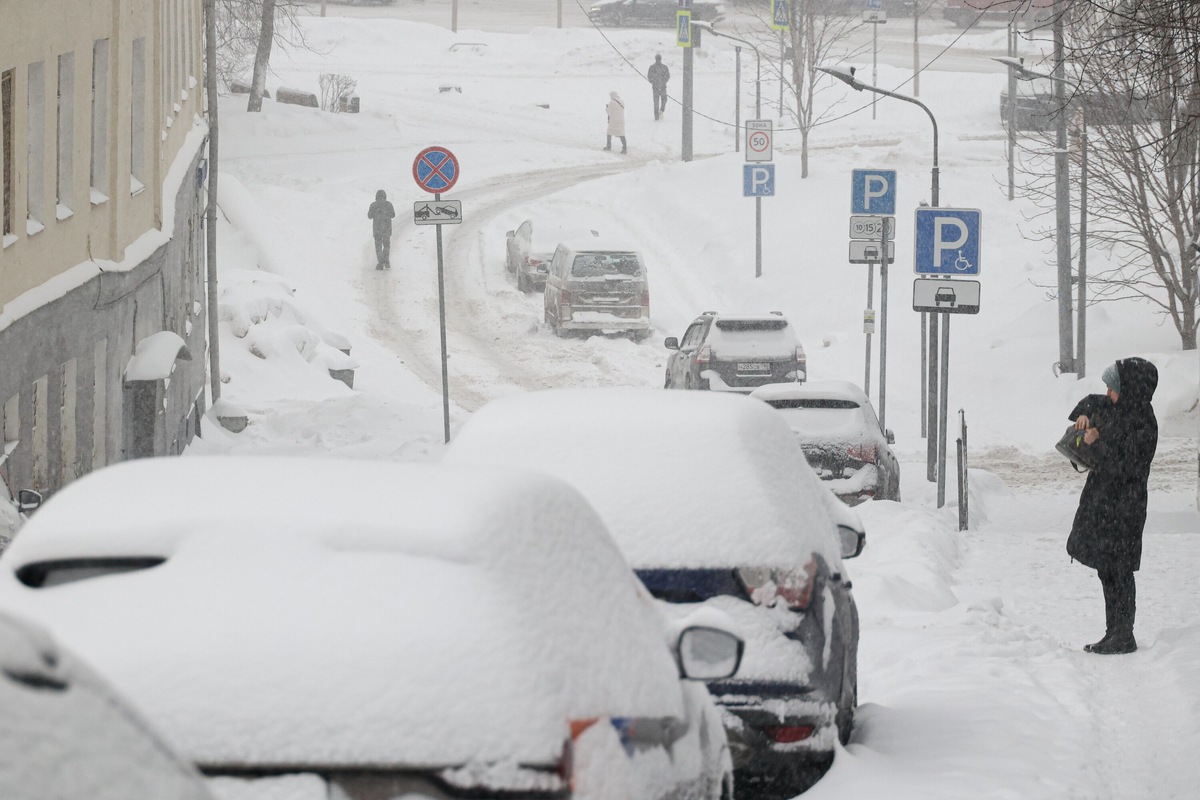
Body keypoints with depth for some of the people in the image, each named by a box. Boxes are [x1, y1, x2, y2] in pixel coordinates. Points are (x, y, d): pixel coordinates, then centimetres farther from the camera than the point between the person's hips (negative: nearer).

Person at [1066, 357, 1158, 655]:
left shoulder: (1142, 426, -19)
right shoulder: (1115, 409, 7)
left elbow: (1124, 468, -23)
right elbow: (1093, 402, 27)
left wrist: (1097, 443, -15)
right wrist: (1084, 414, 6)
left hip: (1122, 510, -10)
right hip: (1102, 502, 10)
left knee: (1119, 573, -4)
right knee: (1107, 572, 14)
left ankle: (1123, 637, 2)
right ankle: (1115, 635, 20)